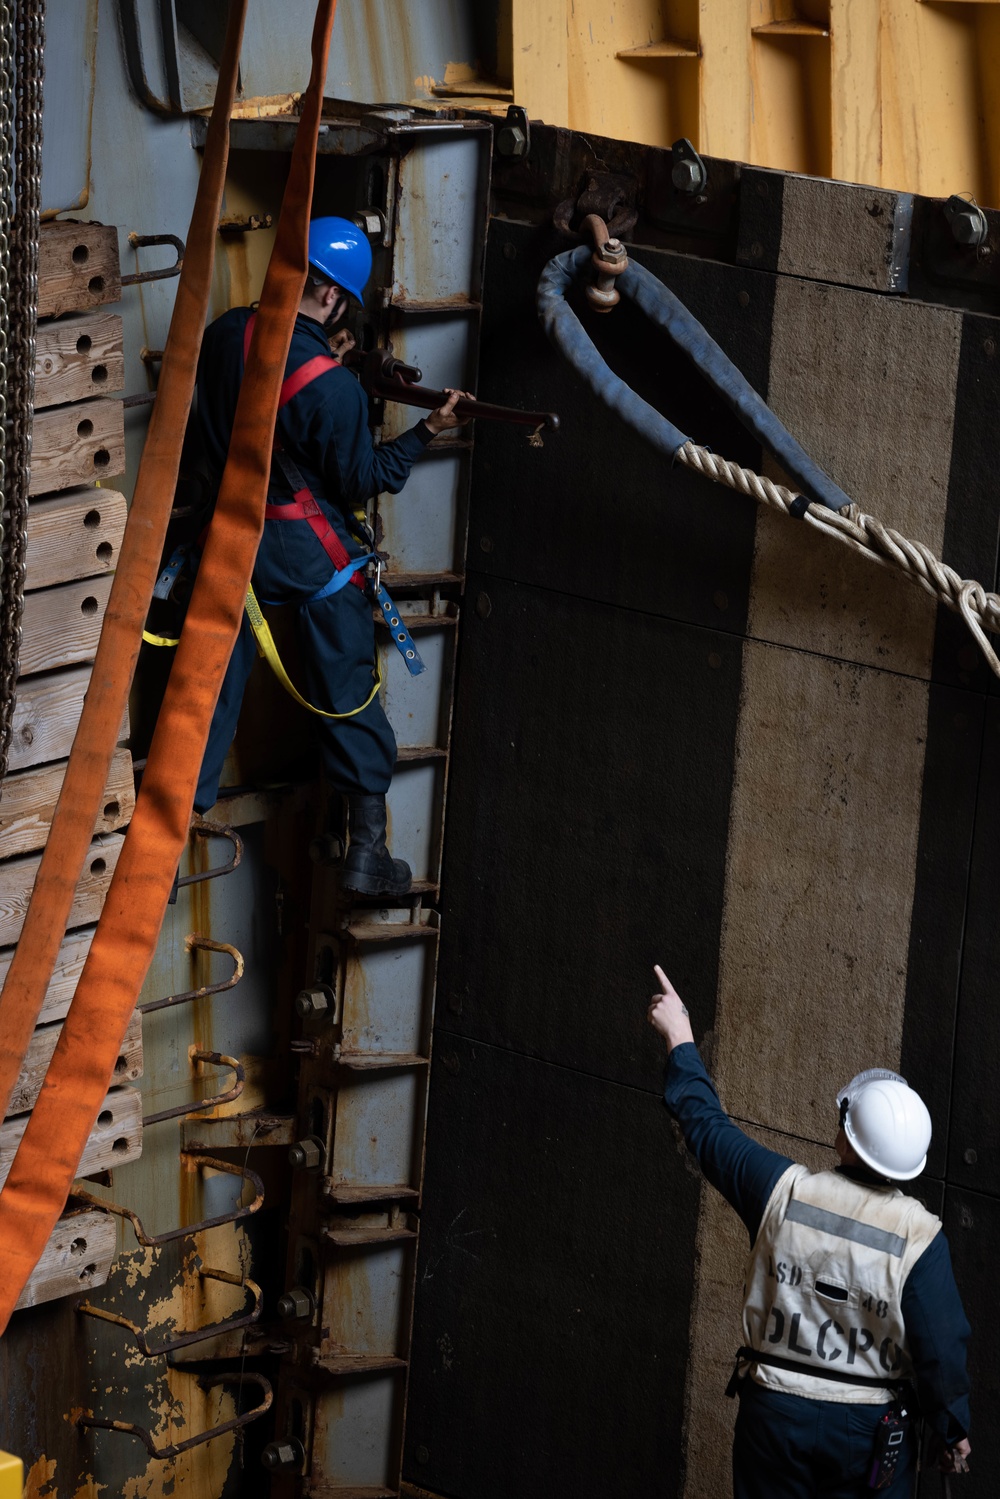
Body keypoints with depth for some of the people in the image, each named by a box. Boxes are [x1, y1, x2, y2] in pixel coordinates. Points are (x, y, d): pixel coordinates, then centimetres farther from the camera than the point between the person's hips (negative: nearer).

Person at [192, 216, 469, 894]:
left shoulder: (225, 334, -6)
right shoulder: (331, 386, -24)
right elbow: (361, 479, -13)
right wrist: (428, 430, -7)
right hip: (312, 551, -5)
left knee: (213, 689, 14)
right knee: (348, 695, 7)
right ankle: (367, 848, 10)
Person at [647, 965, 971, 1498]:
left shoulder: (784, 1191, -10)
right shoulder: (919, 1236, -15)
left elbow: (707, 1125, 4)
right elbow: (940, 1345, -12)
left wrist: (680, 1036, 19)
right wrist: (953, 1432, 5)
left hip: (774, 1413, 2)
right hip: (870, 1430, -2)